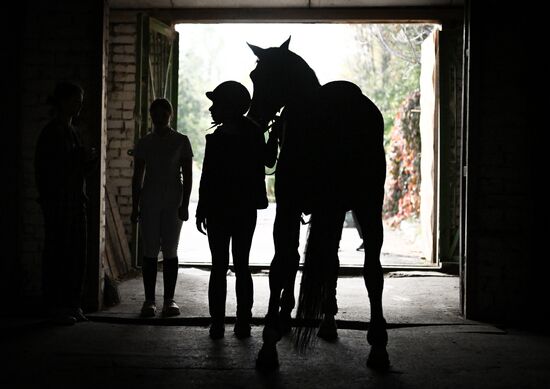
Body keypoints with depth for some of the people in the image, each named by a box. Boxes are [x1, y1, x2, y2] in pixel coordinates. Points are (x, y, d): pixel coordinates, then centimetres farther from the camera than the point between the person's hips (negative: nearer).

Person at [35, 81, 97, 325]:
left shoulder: (72, 132, 17)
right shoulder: (51, 133, -8)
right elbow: (45, 169, -15)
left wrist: (90, 160, 2)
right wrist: (77, 157, -15)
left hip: (76, 202, 8)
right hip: (58, 203, -8)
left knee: (77, 256, 6)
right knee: (57, 255, -5)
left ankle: (72, 305, 14)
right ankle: (56, 307, 2)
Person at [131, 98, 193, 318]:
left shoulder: (181, 141, 4)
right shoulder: (144, 143, 9)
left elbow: (187, 175, 2)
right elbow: (137, 177, 10)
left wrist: (185, 204, -6)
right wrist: (135, 206, 4)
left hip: (173, 203, -1)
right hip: (149, 203, 1)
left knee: (170, 252, -1)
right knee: (150, 252, 0)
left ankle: (169, 300, 6)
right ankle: (149, 300, 5)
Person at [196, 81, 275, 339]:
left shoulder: (216, 139, -12)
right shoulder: (254, 135, 0)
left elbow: (207, 179, -11)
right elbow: (267, 162, 10)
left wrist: (201, 212, -7)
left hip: (219, 211, -4)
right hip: (247, 210, 4)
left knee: (219, 267, 2)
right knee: (242, 266, 9)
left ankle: (217, 325, 3)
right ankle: (243, 324, 9)